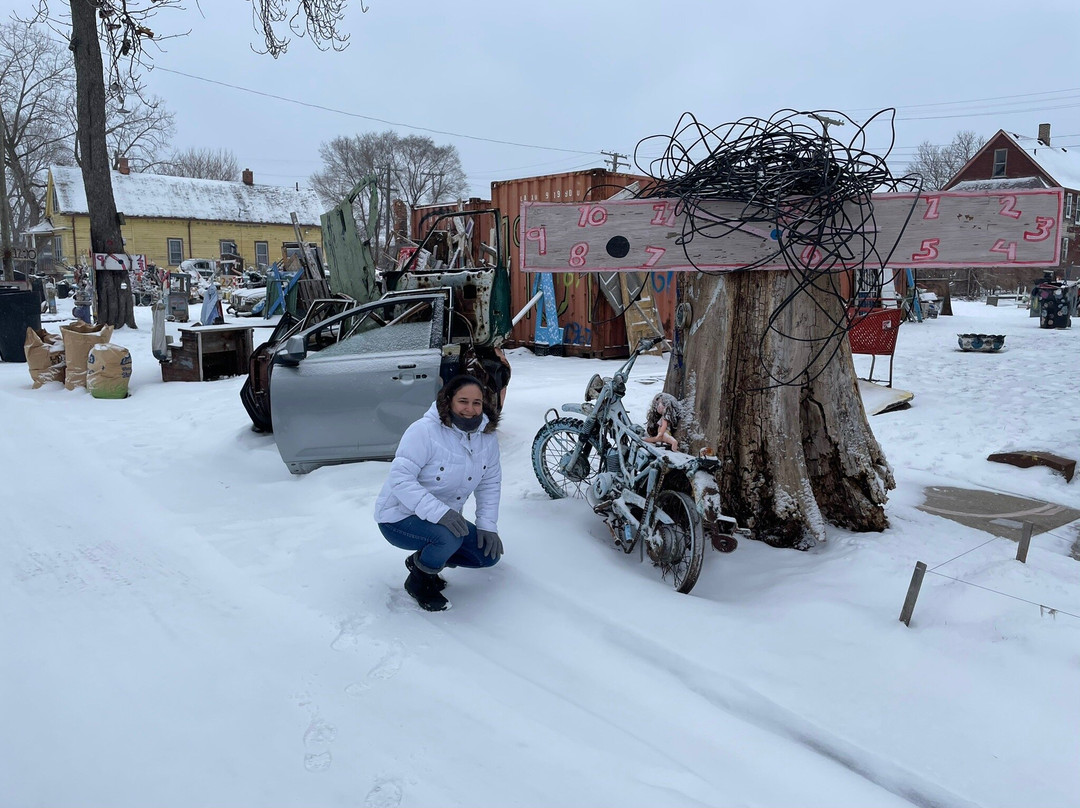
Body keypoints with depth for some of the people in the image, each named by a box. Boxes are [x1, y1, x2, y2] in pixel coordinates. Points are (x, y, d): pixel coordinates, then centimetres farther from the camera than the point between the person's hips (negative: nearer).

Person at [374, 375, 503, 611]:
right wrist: (439, 512, -41)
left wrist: (487, 525, -8)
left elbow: (490, 483, 3)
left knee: (489, 554, 1)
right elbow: (400, 480, -31)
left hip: (445, 517, 7)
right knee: (449, 537, -34)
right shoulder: (424, 431, -25)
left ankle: (422, 560, 17)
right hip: (400, 517, -7)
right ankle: (419, 582, -4)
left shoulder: (487, 436, -4)